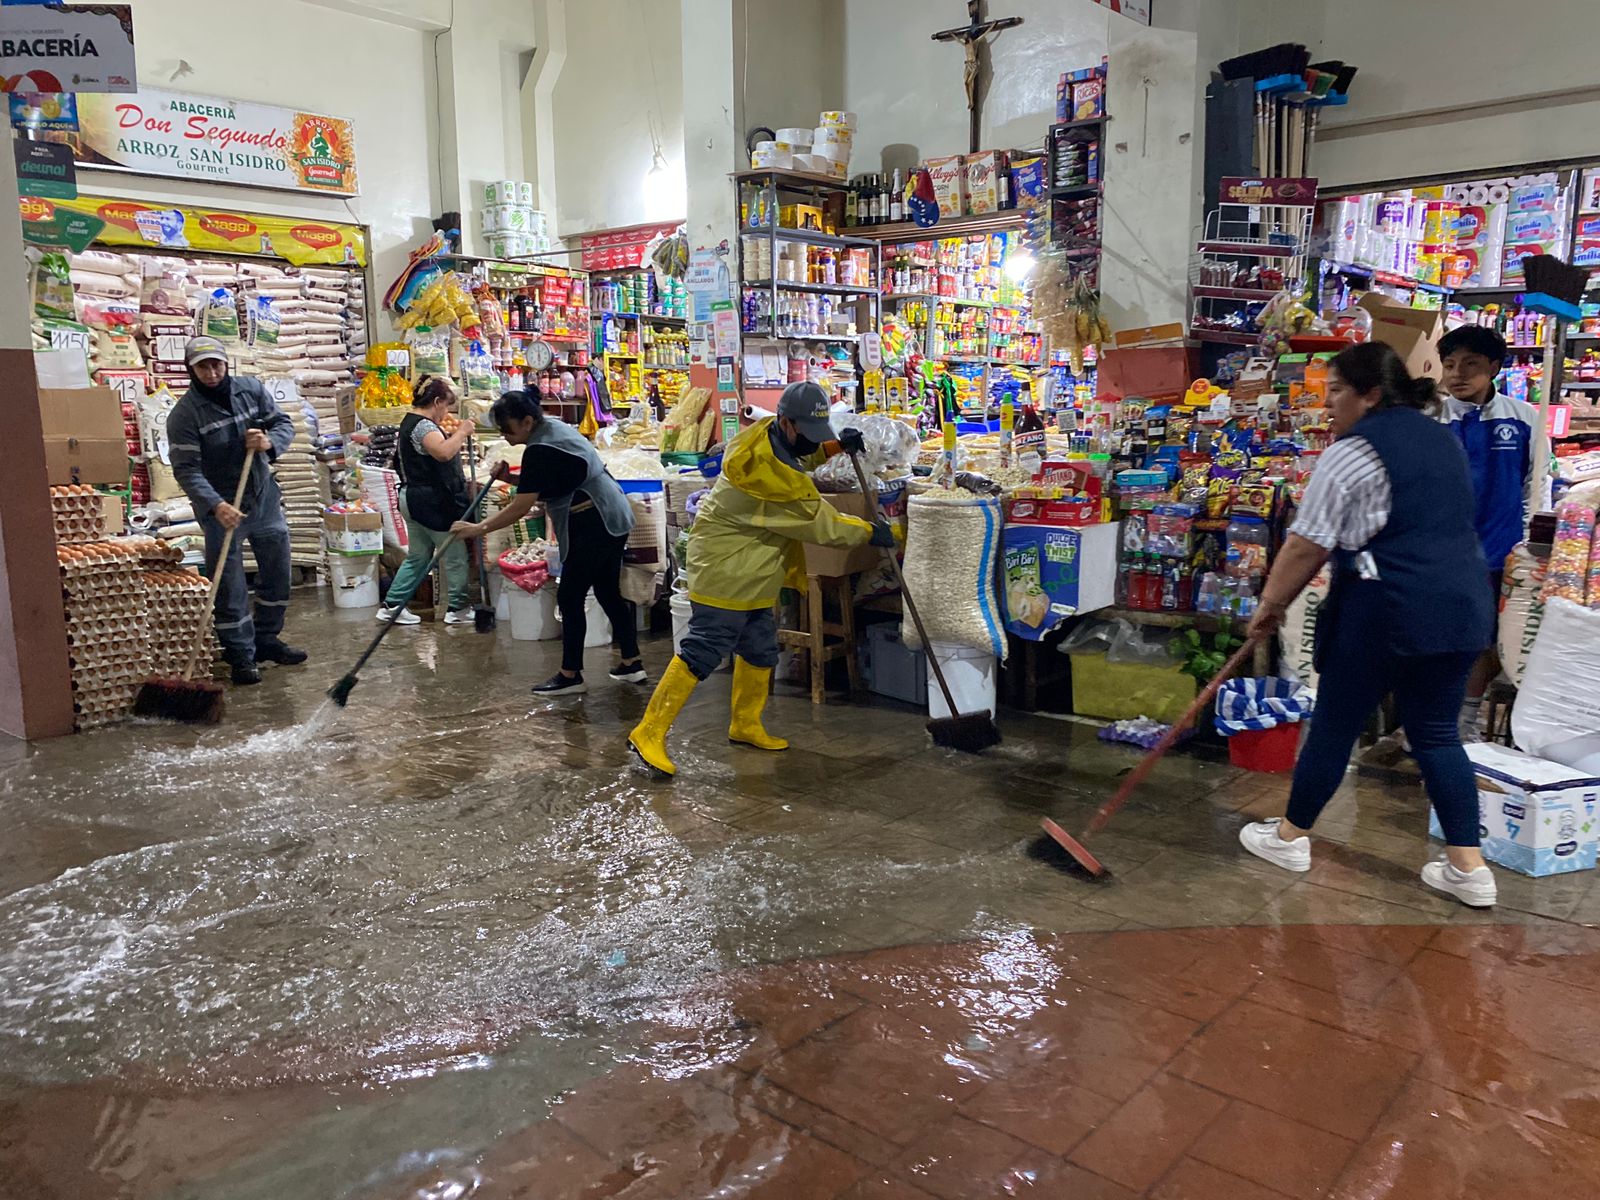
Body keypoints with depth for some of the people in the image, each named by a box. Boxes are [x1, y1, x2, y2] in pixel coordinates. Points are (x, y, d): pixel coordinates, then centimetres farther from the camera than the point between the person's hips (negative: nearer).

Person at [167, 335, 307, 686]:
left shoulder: (251, 390, -2)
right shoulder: (184, 414, -16)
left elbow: (284, 423, 4)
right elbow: (187, 469, -19)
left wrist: (270, 441, -20)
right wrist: (216, 506, -33)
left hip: (264, 496, 5)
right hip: (221, 506, -5)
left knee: (278, 573, 15)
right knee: (229, 585, 0)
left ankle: (266, 641, 32)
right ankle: (241, 657, 11)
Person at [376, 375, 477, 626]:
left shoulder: (410, 422, 16)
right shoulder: (423, 425, -17)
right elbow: (443, 452, -34)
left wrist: (457, 436, 16)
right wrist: (462, 433, -20)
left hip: (414, 499, 10)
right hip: (432, 502, -10)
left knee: (417, 557, 15)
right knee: (455, 556, 2)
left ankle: (392, 606, 16)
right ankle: (459, 609, 11)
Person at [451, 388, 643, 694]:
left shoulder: (540, 450, -19)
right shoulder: (553, 426, 10)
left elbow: (520, 509, -20)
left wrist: (478, 529, -13)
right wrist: (511, 477, 2)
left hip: (593, 525, -10)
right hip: (614, 518, 10)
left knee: (570, 598, -1)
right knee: (608, 593, 16)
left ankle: (571, 676, 6)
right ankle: (632, 664, 21)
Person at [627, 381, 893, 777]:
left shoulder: (769, 434, 0)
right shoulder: (770, 470, -28)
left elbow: (800, 459, 25)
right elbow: (820, 522, -20)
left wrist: (835, 447, 7)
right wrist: (870, 532, -8)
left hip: (751, 574, 10)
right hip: (724, 571, -10)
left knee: (760, 650, 15)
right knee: (702, 652, -10)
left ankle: (746, 725, 31)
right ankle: (650, 732, -4)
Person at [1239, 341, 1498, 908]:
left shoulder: (1353, 450, -10)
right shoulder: (1440, 436, 16)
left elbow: (1307, 546, -12)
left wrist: (1270, 604, -1)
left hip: (1387, 609, -8)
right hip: (1462, 605, 8)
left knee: (1335, 724, 6)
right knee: (1436, 733, 13)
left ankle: (1291, 837, 22)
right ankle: (1469, 868, 13)